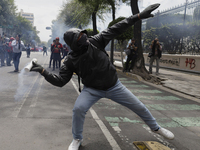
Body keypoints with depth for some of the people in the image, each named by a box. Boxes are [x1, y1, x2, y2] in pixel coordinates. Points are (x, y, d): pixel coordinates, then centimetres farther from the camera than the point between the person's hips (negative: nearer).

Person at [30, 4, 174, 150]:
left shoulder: (95, 42, -14)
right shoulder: (71, 60, -13)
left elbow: (116, 29, -13)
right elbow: (60, 81, -13)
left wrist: (139, 16, -15)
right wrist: (43, 71, -27)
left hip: (114, 86, 2)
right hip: (92, 89, -1)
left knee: (139, 107, 8)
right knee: (78, 109, -26)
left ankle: (156, 127, 38)